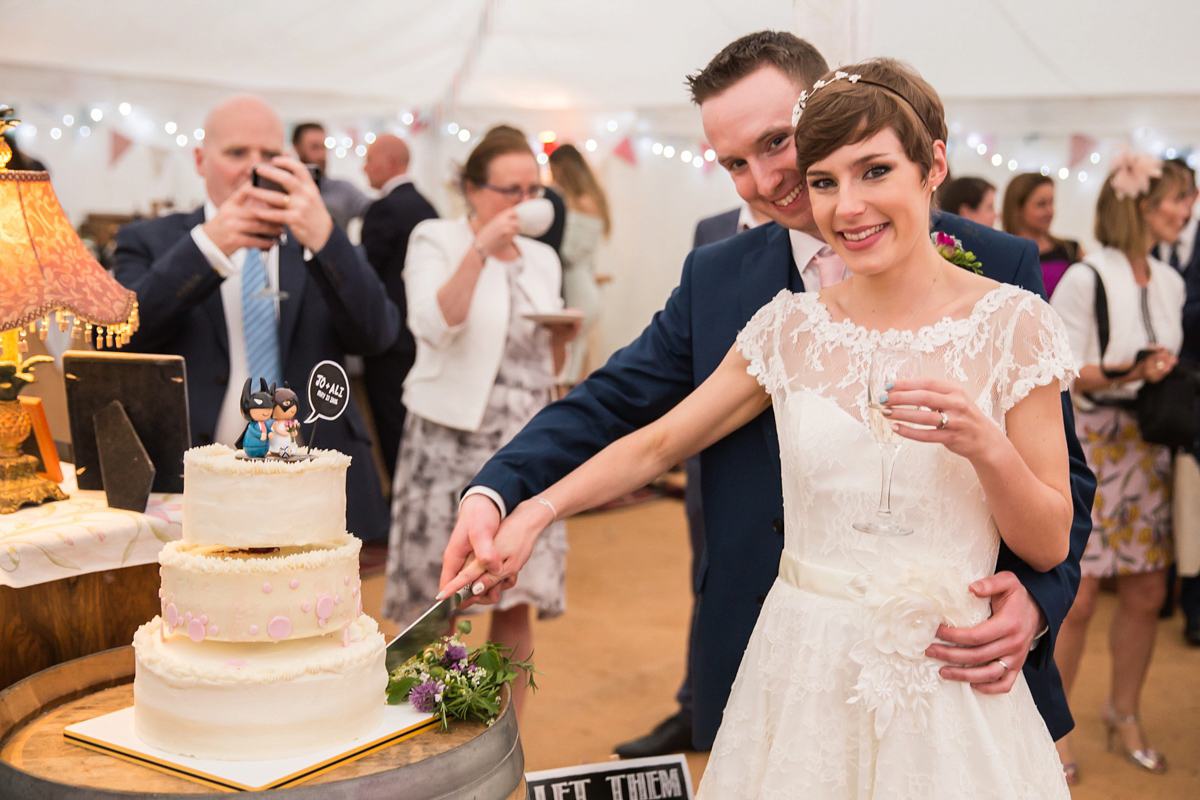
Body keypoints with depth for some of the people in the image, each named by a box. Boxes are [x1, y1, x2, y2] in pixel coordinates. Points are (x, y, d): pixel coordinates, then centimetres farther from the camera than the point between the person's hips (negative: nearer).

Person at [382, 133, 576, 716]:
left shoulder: (542, 259, 14)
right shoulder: (436, 239, 0)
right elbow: (434, 327, -18)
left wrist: (561, 336, -2)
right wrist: (480, 248, -19)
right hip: (451, 442, -4)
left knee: (516, 602, 3)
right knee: (433, 606, -2)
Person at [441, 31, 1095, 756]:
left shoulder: (1000, 267, -5)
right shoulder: (716, 280, 2)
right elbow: (613, 404, 0)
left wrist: (1036, 594, -21)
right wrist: (495, 493, -17)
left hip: (955, 659, -1)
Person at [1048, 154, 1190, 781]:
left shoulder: (1170, 283, 11)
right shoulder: (1085, 279, -10)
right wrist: (1124, 373, -26)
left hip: (1147, 447, 6)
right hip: (1089, 442, -6)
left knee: (1146, 593, 8)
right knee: (1075, 596, -6)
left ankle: (1124, 716, 27)